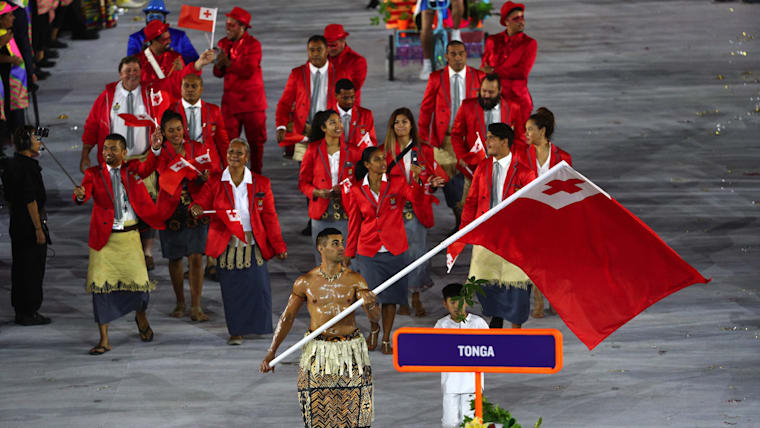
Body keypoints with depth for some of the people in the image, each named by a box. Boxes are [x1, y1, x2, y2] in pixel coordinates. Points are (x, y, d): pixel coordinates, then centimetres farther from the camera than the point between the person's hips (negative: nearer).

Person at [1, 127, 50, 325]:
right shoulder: (27, 167, -18)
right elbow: (30, 200, -21)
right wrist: (39, 229, -19)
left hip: (17, 225, 10)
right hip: (30, 225, -10)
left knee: (19, 268, 13)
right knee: (33, 269, -4)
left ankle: (20, 310, 19)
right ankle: (30, 312, -1)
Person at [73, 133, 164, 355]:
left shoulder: (132, 169, 7)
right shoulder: (94, 174, 3)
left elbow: (148, 167, -13)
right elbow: (84, 195, -14)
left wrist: (156, 149, -32)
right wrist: (80, 195, -38)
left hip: (129, 236, 0)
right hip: (104, 238, 0)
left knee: (139, 282, -4)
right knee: (100, 286, -3)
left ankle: (141, 317, 31)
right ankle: (104, 340, 5)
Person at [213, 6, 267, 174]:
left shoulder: (253, 44, -6)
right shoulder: (223, 44, 9)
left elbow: (248, 70, -18)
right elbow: (218, 73, 9)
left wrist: (228, 62, -20)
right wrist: (218, 65, -13)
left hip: (252, 100, -3)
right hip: (230, 100, 4)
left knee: (256, 140, 3)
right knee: (228, 140, -3)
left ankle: (256, 172, 15)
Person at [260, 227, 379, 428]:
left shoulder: (354, 280, 0)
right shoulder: (305, 282, 0)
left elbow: (375, 315, -8)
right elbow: (287, 317, 5)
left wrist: (370, 304, -34)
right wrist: (271, 352, -2)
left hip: (350, 351, 0)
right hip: (318, 351, 0)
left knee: (352, 410, 0)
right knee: (317, 409, -2)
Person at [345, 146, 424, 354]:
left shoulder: (396, 184, 0)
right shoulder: (357, 191, 1)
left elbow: (415, 197, -20)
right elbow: (354, 224, 8)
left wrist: (416, 181, -41)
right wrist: (349, 254, 10)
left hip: (394, 250, 0)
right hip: (368, 251, 0)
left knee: (390, 297, 4)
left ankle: (386, 339, 17)